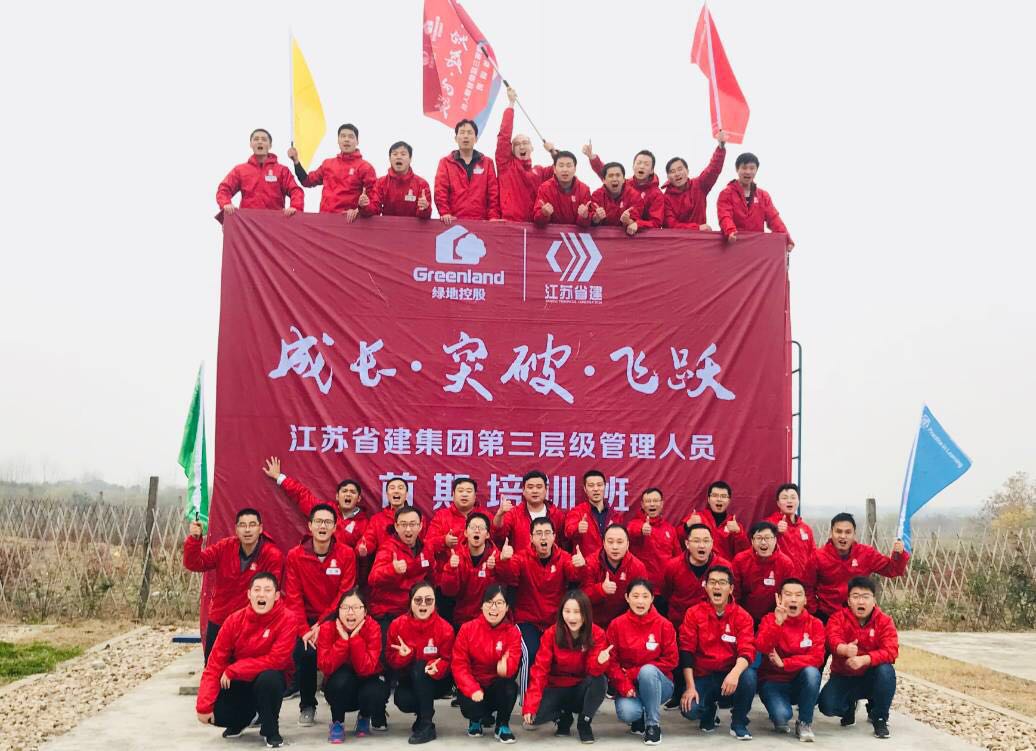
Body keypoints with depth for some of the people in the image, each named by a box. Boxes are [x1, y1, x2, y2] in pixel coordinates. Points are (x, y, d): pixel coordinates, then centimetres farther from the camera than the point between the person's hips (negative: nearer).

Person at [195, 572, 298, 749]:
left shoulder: (287, 618, -21)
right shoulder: (234, 620, -12)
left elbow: (276, 659, -27)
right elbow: (215, 663, -11)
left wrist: (233, 671, -25)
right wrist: (204, 706, -18)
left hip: (270, 677, -3)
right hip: (240, 681, 3)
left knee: (268, 678, -36)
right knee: (216, 712, -20)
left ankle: (271, 730, -9)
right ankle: (241, 720, 18)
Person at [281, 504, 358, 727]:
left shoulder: (346, 554, -6)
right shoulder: (295, 555, -3)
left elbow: (345, 595, -9)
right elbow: (293, 597, -6)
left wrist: (322, 625, -17)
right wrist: (304, 630, -16)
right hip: (307, 621, 1)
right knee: (304, 653, -23)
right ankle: (307, 706, 4)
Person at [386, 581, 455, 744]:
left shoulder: (445, 628, -16)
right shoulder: (397, 625, -10)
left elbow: (447, 660, -11)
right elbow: (390, 659, -5)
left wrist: (437, 668, -35)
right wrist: (403, 656, -28)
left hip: (436, 681, -1)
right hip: (408, 680, 1)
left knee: (419, 667, -34)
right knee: (403, 702, -31)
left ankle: (426, 725, -21)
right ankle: (424, 711, 9)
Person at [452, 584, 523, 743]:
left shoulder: (513, 632, -8)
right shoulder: (467, 629, -9)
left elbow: (513, 663, -21)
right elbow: (459, 664, -11)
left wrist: (506, 667, -47)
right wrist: (473, 689, -27)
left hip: (498, 688, 0)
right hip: (473, 687, 0)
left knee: (510, 687, -33)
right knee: (469, 707, -31)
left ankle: (502, 726, -3)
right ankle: (477, 719, 11)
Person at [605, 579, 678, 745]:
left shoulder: (664, 625, -7)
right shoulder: (616, 625, -4)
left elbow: (671, 660, -9)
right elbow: (611, 661, -4)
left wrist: (634, 672, -15)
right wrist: (624, 685, -20)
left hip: (657, 684, -1)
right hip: (629, 686, 1)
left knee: (647, 670, -35)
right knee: (626, 713, -31)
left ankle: (653, 725, -16)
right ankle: (638, 718, 10)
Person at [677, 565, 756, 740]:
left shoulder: (742, 616, -4)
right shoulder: (693, 614, -3)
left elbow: (747, 651, -16)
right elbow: (686, 652, -5)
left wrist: (735, 673, -37)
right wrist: (690, 686, -15)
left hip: (731, 675, 0)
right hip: (703, 676, 0)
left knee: (748, 675, -33)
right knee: (689, 710, -27)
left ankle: (739, 723, -6)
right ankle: (710, 710, 14)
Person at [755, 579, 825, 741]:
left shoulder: (815, 624, -4)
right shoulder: (770, 619, -7)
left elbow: (817, 658, -16)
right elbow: (762, 648, -25)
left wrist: (784, 663, -23)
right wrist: (778, 623, -37)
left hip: (801, 681, 2)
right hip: (773, 681, -2)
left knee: (812, 672, -32)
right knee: (782, 715, -30)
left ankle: (805, 723, -10)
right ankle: (780, 718, 11)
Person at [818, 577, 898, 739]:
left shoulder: (885, 621, -9)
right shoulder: (838, 618, -10)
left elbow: (891, 651, -23)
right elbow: (833, 639, -31)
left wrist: (864, 659, -42)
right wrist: (844, 649, -57)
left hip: (871, 677, 0)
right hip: (843, 677, 0)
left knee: (886, 670, -33)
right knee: (827, 706, -25)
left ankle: (879, 718, -10)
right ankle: (849, 708, 15)